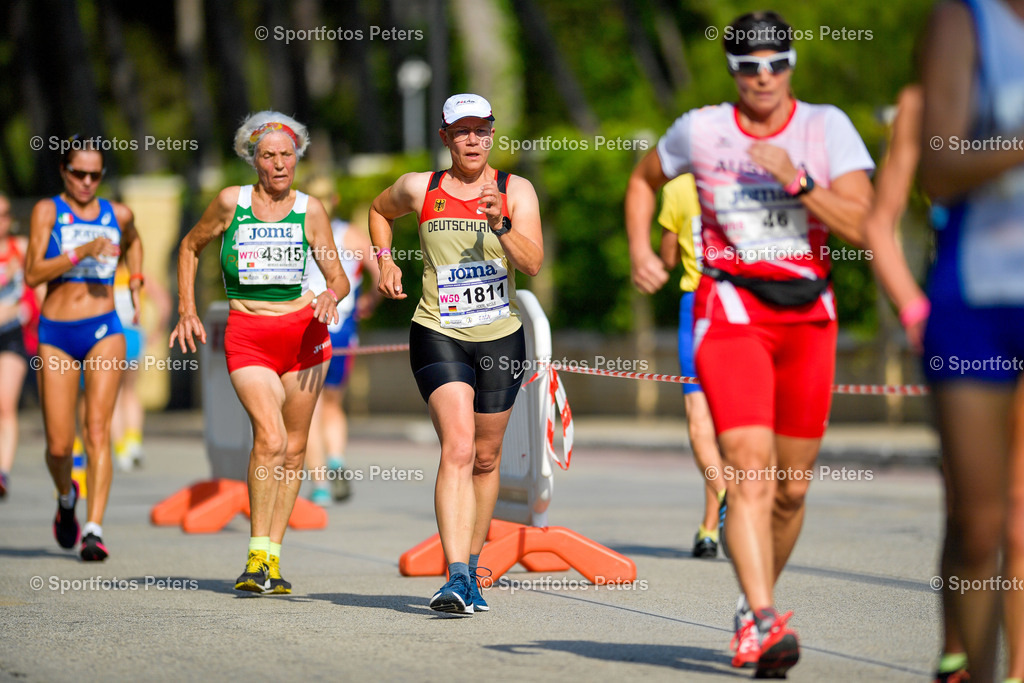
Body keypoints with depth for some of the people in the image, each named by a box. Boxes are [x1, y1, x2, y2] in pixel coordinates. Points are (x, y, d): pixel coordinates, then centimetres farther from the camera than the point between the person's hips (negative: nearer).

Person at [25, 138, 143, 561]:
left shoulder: (118, 215, 9)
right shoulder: (48, 211, 0)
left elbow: (133, 242, 34)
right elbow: (32, 274, -11)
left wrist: (136, 283, 19)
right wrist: (82, 252, -21)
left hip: (104, 332, 1)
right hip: (56, 335, -1)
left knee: (97, 430, -16)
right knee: (59, 445, 0)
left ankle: (94, 530, -20)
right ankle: (66, 496, 34)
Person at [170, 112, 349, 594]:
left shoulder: (310, 209, 3)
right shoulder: (231, 202, 0)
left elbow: (339, 278, 5)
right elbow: (190, 247, 16)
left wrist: (331, 296, -18)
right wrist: (187, 311, 9)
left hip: (303, 332, 2)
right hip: (248, 336, -2)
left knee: (294, 448, 4)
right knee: (269, 438, -20)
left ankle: (273, 556, 14)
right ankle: (257, 555, -13)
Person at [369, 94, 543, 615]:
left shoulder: (515, 191, 1)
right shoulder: (420, 189, 2)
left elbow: (532, 264, -11)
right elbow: (379, 210, 24)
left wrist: (500, 224, -25)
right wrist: (385, 260, 10)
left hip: (500, 338, 2)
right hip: (438, 336, -2)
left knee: (485, 459, 12)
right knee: (457, 449, -19)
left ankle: (471, 569, 31)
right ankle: (455, 578, -27)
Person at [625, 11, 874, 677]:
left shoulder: (827, 127, -1)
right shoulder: (700, 130, 1)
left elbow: (860, 225, -11)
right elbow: (644, 179, 21)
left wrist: (796, 179, -21)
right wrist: (641, 252, 8)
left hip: (808, 314, 2)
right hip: (731, 310, -2)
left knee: (792, 485, 8)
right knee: (749, 467, -18)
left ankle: (757, 601, 31)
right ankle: (762, 622, -26)